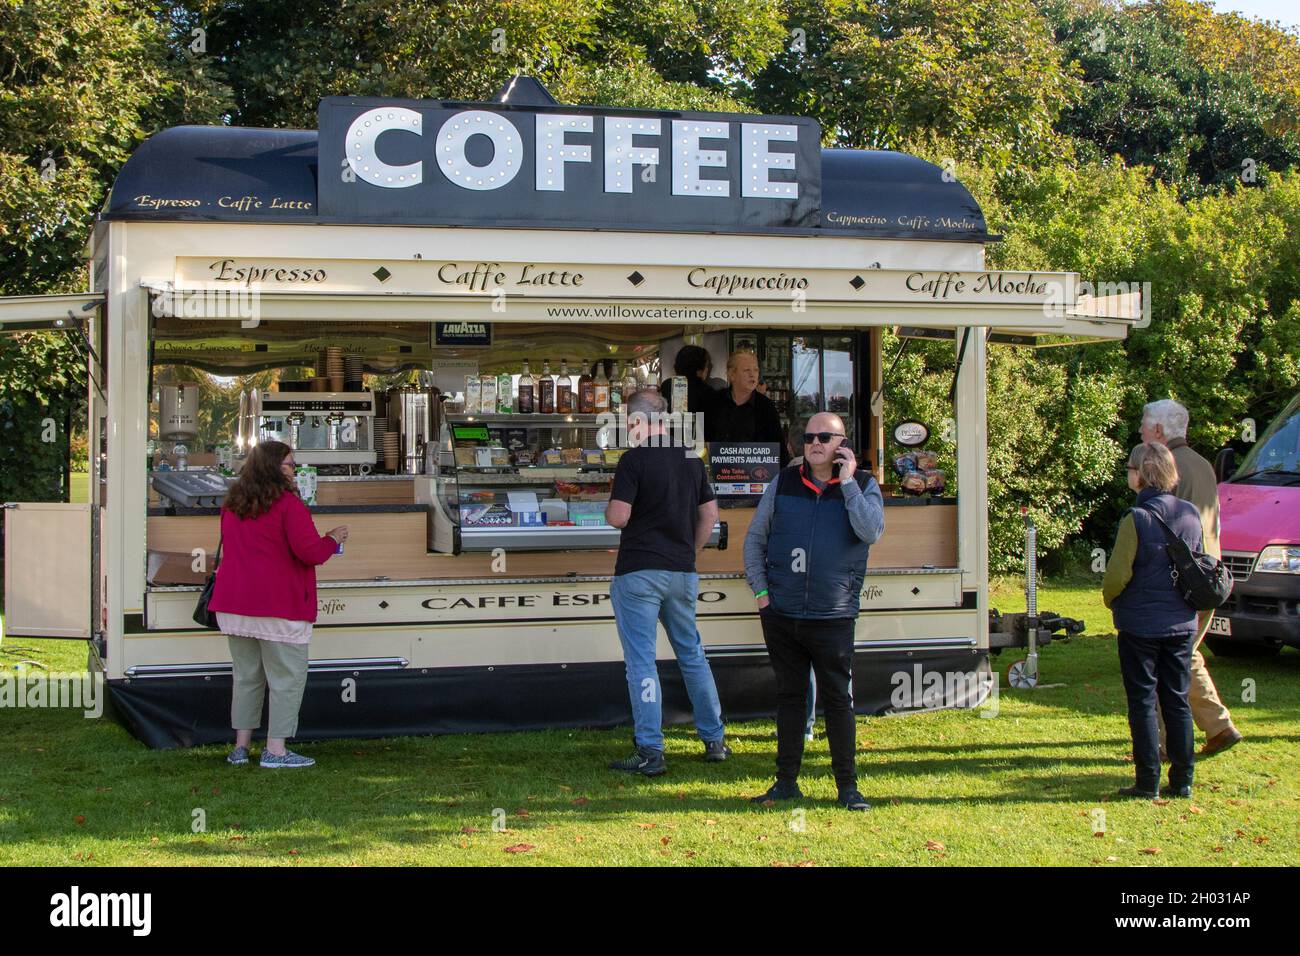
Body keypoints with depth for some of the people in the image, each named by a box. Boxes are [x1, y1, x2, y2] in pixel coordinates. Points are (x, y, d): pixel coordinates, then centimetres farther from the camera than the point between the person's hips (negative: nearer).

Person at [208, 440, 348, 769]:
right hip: (278, 605, -7)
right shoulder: (288, 504, -12)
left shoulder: (231, 505, 13)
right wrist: (333, 538, 1)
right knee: (287, 677, 0)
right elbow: (310, 552, -19)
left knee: (246, 676, 15)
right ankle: (275, 750, -3)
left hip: (233, 605, 7)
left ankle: (241, 746, 17)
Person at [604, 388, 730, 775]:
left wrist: (609, 506, 4)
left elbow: (618, 517, -18)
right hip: (682, 573, 6)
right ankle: (714, 740, 23)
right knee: (692, 654, 18)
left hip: (639, 572, -6)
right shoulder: (691, 460, 9)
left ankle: (650, 752, -3)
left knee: (641, 661, -2)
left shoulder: (635, 460, -12)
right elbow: (710, 515, 13)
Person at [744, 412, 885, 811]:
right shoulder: (783, 483, 7)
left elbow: (871, 533, -17)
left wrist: (847, 482, -14)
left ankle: (848, 785, 10)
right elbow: (755, 539, 13)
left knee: (838, 700, 1)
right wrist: (760, 589, 4)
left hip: (832, 617, -2)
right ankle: (786, 781, 18)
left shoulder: (863, 486, 2)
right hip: (780, 614, 2)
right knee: (789, 697, 10)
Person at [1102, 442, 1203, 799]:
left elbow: (1117, 573, -15)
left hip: (1140, 623, -5)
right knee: (1177, 700, 13)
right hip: (1182, 622, 5)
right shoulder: (1190, 514, 1)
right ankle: (1182, 780, 15)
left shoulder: (1137, 519, -17)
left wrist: (1110, 599, 5)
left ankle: (1148, 782, 4)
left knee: (1142, 702, 3)